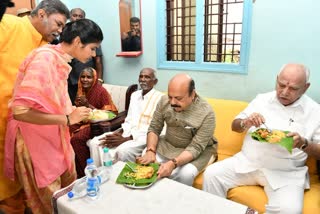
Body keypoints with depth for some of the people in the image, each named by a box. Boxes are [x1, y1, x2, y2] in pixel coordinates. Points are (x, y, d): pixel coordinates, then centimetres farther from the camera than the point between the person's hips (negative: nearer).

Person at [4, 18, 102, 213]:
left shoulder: (60, 60, 5)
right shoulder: (44, 59, -23)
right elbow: (20, 111, -28)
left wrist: (74, 111, 2)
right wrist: (68, 119, -24)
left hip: (55, 139, 8)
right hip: (36, 143, -8)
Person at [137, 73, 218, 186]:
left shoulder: (206, 113, -25)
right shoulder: (164, 101, -13)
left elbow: (195, 148, -25)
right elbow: (154, 128, -5)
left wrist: (173, 163, -39)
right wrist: (150, 151, -22)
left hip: (199, 149, -3)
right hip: (167, 144, 4)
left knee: (185, 174, -30)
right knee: (146, 163, -18)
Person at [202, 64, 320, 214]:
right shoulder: (262, 99, 7)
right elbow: (234, 126, 12)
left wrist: (303, 143, -19)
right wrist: (245, 123, -11)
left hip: (286, 173, -2)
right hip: (247, 162, 3)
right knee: (211, 174, -16)